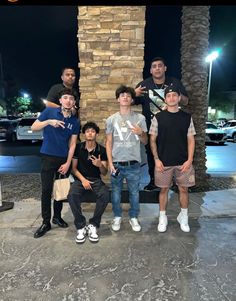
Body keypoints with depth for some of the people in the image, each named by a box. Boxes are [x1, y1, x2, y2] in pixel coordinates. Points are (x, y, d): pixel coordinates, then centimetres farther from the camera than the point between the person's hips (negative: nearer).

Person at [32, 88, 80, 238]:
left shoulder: (75, 121, 1)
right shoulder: (49, 112, -4)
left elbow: (73, 144, 1)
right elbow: (33, 127, -4)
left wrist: (68, 163, -6)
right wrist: (48, 121, -21)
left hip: (64, 158, 3)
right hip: (48, 157, -2)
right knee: (46, 190, 0)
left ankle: (57, 216, 30)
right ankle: (46, 222, 14)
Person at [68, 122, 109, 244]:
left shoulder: (102, 150, 0)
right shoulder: (78, 148, 1)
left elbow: (104, 173, 1)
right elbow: (74, 168, 4)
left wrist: (100, 165, -22)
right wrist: (83, 180, -12)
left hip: (96, 180, 0)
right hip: (80, 179, 0)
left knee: (105, 195, -31)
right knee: (72, 196, -31)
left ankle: (93, 225, -12)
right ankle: (81, 227, -14)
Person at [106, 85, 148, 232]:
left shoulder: (140, 118, 2)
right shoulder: (111, 119, 4)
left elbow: (145, 141, 8)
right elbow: (109, 142, 4)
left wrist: (141, 133, -15)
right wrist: (110, 163, -4)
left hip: (133, 163, 0)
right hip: (116, 163, 1)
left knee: (134, 192, 10)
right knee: (116, 192, 11)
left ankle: (134, 217, 29)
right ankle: (117, 217, 30)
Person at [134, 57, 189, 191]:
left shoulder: (174, 82, 1)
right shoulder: (144, 84, -2)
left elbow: (186, 102, 3)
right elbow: (131, 102, 2)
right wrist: (135, 94, -21)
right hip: (150, 127, 1)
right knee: (151, 154, 10)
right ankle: (153, 180, 27)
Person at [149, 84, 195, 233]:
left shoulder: (187, 117, 3)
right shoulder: (158, 117, -1)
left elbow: (191, 140, 3)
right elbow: (152, 140, 0)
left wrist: (189, 160, -5)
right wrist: (156, 159, -8)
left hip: (183, 162, 2)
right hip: (164, 162, -1)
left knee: (183, 189, 10)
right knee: (164, 189, 9)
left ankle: (184, 217, 31)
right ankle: (163, 217, 26)